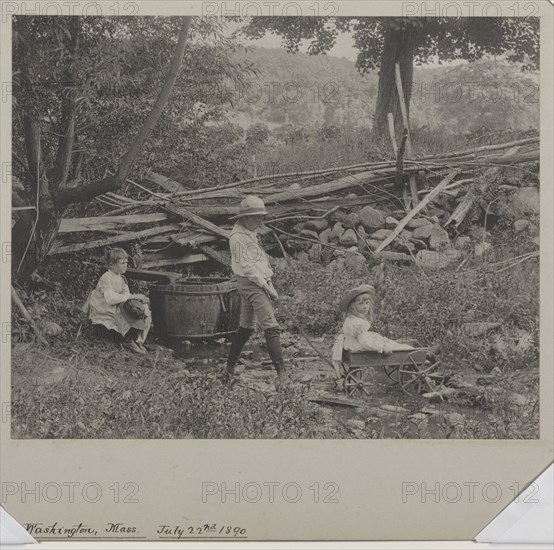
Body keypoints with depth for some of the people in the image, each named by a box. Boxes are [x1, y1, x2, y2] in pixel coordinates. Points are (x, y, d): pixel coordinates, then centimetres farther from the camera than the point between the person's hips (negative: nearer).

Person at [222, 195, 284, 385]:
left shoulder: (250, 234, 16)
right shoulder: (238, 236, -13)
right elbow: (247, 266, -17)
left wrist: (270, 283, 7)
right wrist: (267, 287, -15)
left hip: (258, 283, 10)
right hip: (252, 285, -10)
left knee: (246, 328, 15)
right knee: (271, 327, -14)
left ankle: (229, 369, 23)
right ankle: (281, 372, -18)